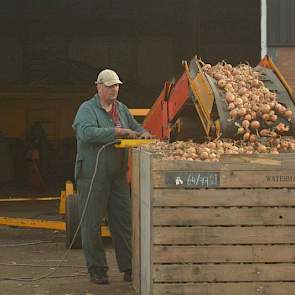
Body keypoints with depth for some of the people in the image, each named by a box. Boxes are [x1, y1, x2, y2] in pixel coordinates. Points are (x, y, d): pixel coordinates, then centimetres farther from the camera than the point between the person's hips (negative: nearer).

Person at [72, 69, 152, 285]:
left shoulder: (121, 109, 16)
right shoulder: (87, 109, -6)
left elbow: (135, 128, 26)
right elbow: (86, 132, -23)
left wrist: (144, 133, 1)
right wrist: (117, 131, -23)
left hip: (118, 175, 6)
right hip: (93, 175, -6)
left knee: (123, 222, 6)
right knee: (92, 223, -1)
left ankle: (129, 267, 12)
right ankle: (96, 269, 7)